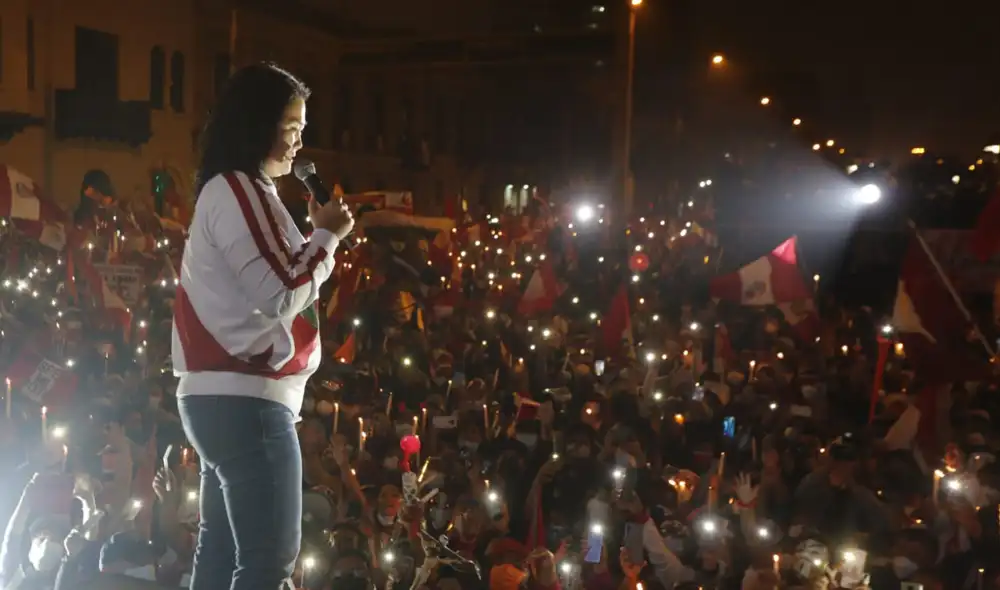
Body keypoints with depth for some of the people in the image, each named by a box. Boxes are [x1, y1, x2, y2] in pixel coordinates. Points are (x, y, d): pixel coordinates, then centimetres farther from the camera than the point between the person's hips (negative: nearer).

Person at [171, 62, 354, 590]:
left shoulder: (228, 192, 21)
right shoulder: (238, 190, -11)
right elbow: (282, 295, -17)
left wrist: (316, 236, 11)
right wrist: (327, 235, -4)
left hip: (225, 397, 11)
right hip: (245, 399, -11)